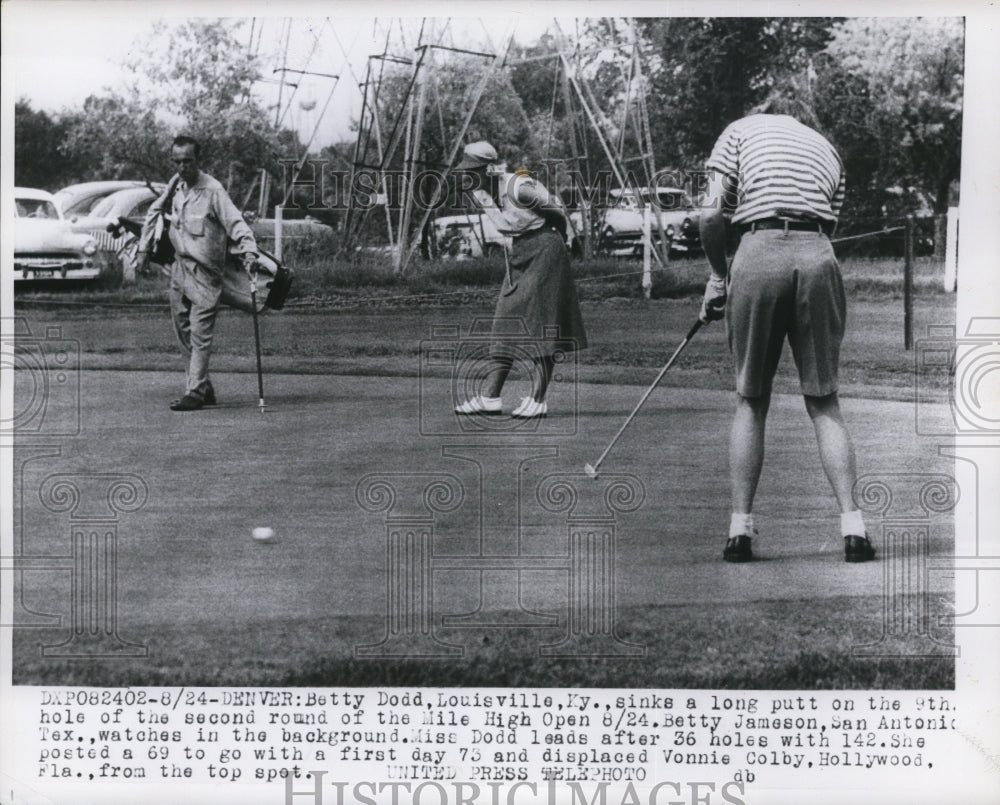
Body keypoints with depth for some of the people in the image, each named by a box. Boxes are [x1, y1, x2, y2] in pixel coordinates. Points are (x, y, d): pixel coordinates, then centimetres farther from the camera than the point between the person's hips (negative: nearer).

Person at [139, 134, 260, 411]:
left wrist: (249, 251, -36)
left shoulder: (213, 190, -14)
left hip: (205, 272, -7)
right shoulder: (175, 184, 7)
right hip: (179, 267, 7)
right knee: (183, 330, 12)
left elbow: (235, 222, -20)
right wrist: (144, 248, 21)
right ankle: (205, 388, 21)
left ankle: (195, 393, -7)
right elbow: (155, 212, 22)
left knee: (200, 333, -9)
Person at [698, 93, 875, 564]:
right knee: (824, 403, 9)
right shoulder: (828, 148, 27)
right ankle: (852, 527, 3)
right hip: (818, 258, 2)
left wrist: (718, 276, 17)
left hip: (759, 254, -2)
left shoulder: (741, 130, 18)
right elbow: (828, 224, 17)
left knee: (750, 403, 8)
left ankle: (740, 530, 9)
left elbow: (711, 215, 4)